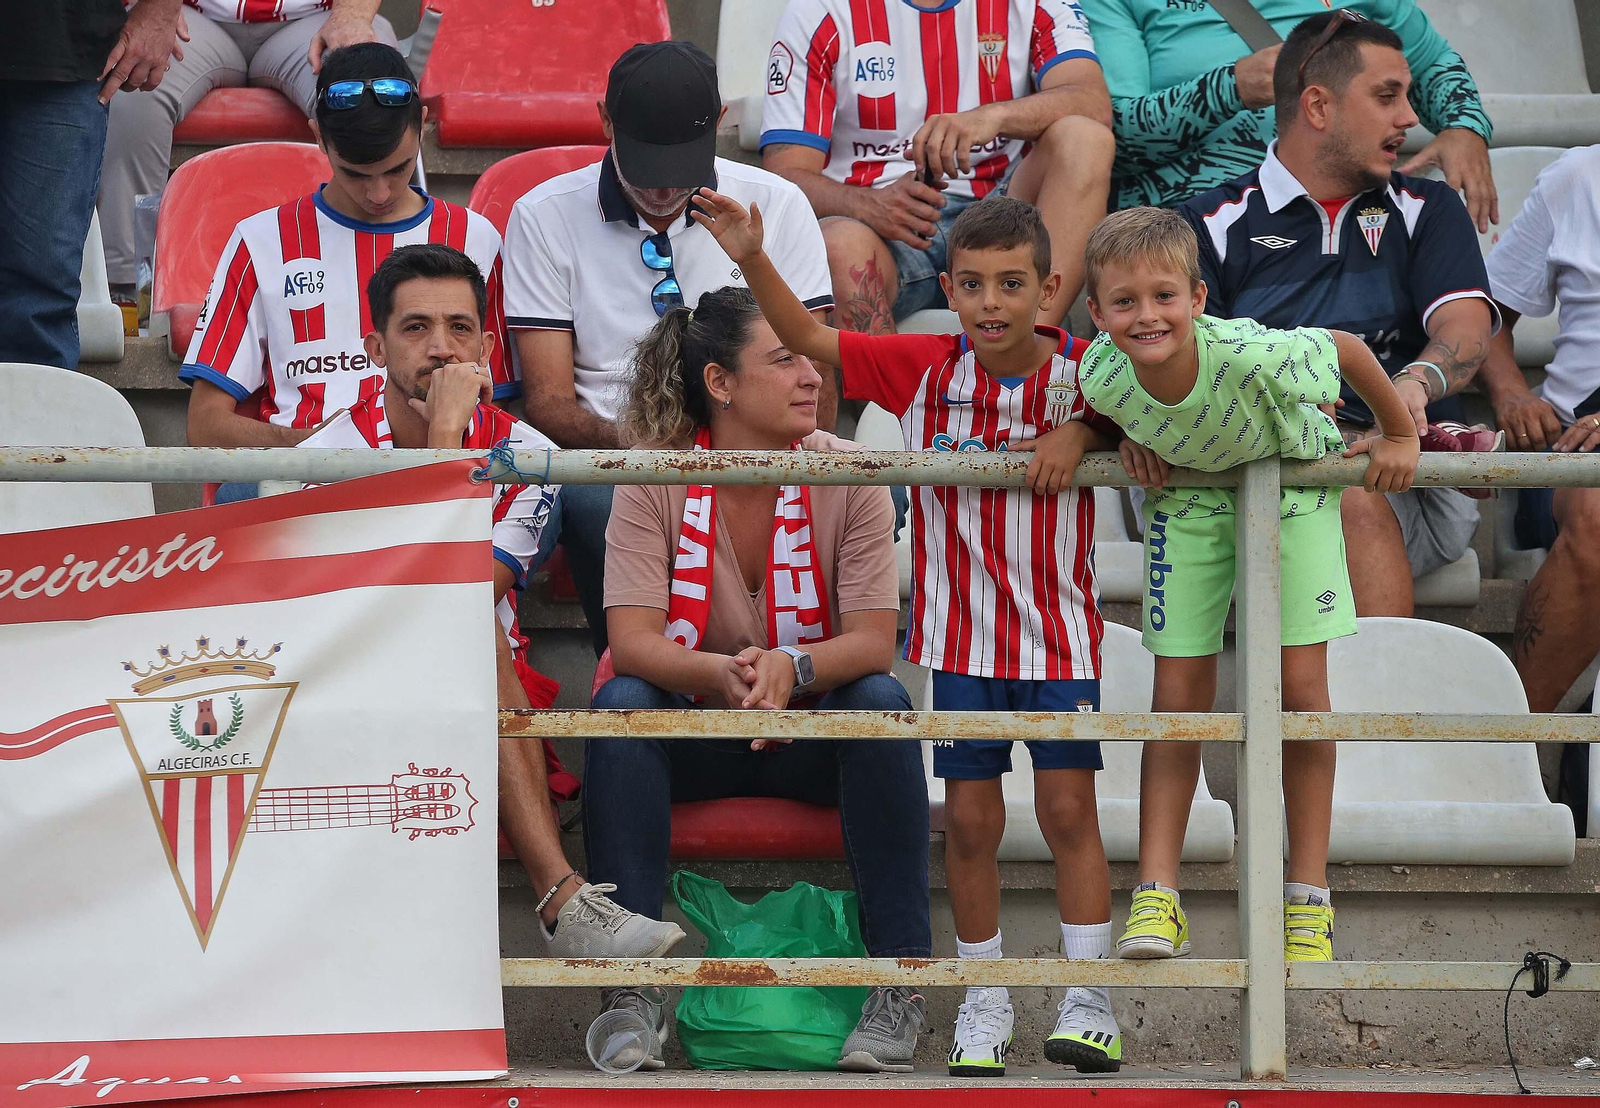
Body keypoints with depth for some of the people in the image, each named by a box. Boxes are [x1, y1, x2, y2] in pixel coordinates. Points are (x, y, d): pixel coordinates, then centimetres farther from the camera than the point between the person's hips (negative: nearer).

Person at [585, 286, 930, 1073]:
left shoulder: (848, 478, -9)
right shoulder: (653, 480, -11)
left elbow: (873, 643, -17)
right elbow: (631, 643, -21)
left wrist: (790, 667, -39)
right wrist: (720, 673, -43)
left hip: (814, 734, 0)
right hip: (695, 737, 0)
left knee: (882, 701, -30)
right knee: (619, 704, -30)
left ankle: (898, 979, -25)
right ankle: (633, 986, -29)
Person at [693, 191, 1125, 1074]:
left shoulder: (1081, 371, -10)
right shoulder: (924, 370, -7)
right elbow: (807, 338, -7)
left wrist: (1083, 431, -16)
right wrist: (751, 260, -21)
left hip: (1059, 628, -1)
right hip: (958, 630, 1)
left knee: (1068, 808, -1)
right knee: (969, 815, 4)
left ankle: (1086, 1000, 8)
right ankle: (983, 998, 18)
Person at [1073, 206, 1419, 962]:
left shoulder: (1255, 357, -40)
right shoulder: (1100, 375, -30)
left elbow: (1349, 349, -19)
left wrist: (1400, 436, -7)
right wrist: (1132, 439, -14)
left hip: (1292, 483, -2)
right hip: (1188, 499, 2)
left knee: (1301, 685, -4)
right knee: (1179, 695, -2)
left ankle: (1308, 900, 6)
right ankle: (1157, 898, 3)